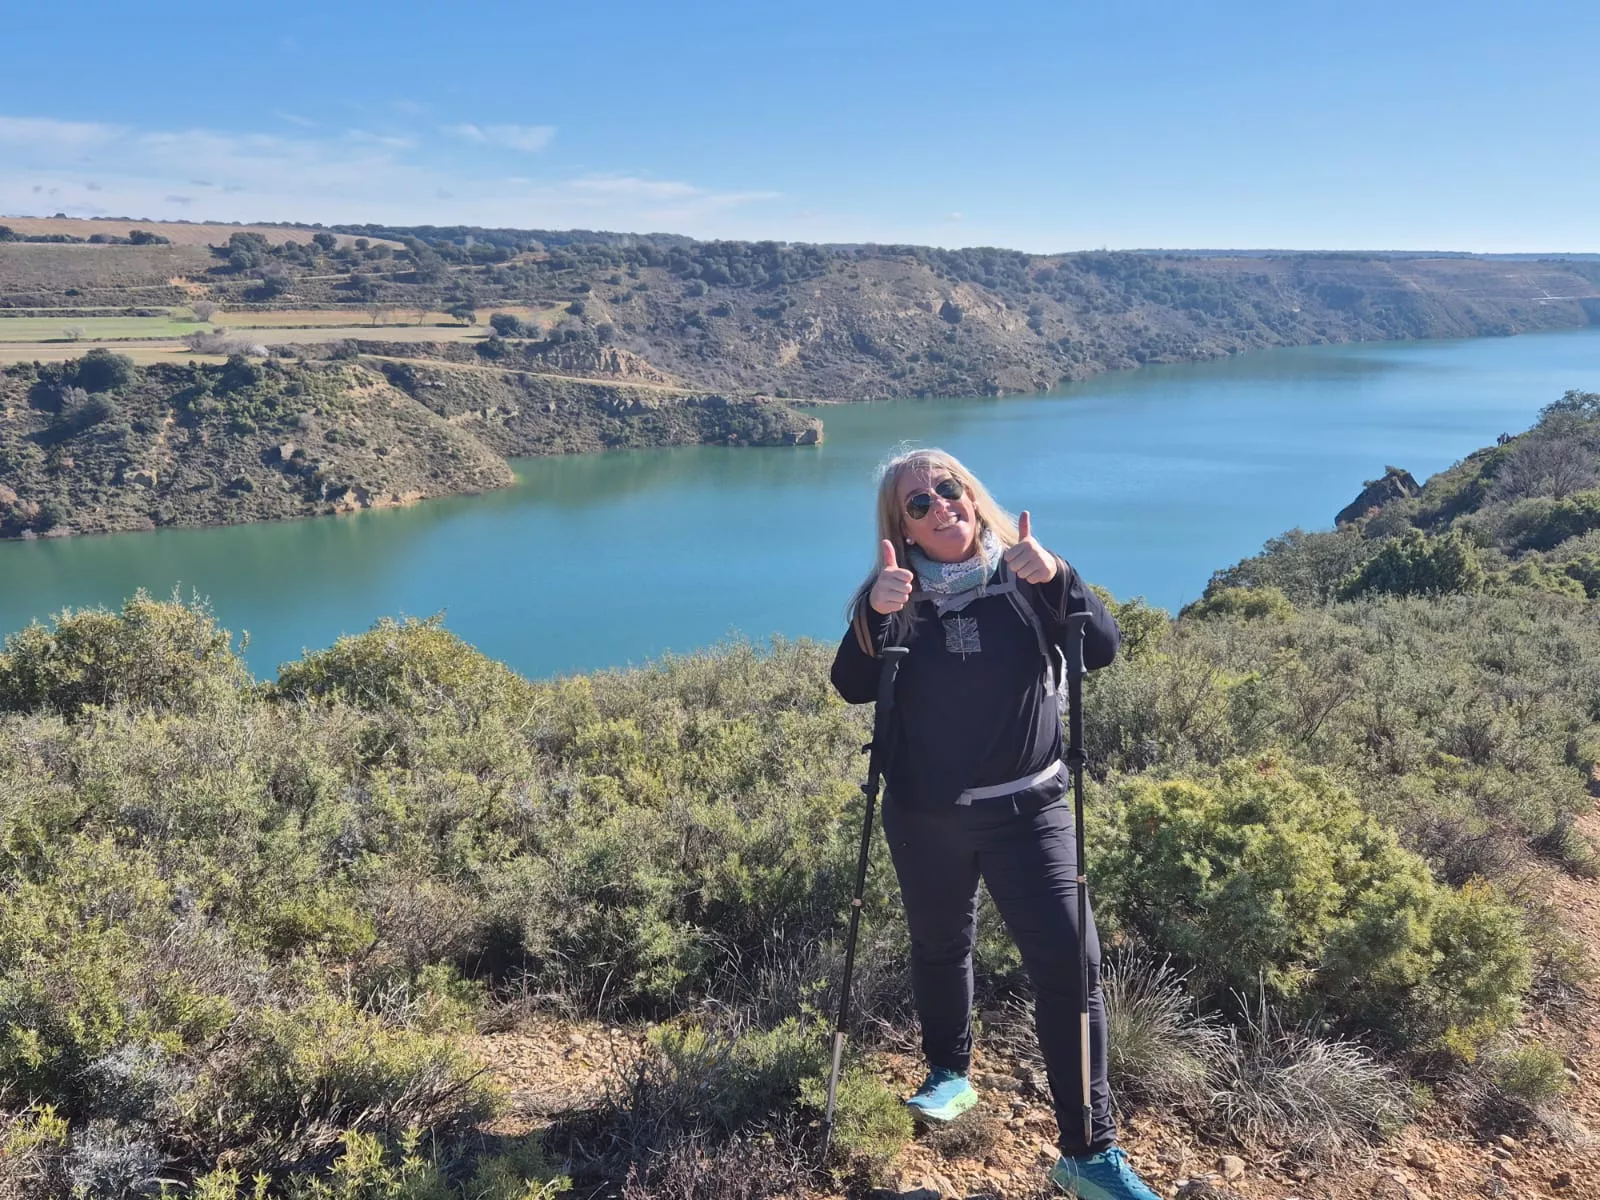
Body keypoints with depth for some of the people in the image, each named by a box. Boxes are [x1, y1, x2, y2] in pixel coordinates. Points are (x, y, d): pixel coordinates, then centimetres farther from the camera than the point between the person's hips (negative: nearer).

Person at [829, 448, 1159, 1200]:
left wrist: (1056, 580, -30)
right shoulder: (895, 592, -3)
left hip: (1027, 809, -1)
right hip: (924, 816, 1)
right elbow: (852, 688, -13)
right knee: (940, 948, 19)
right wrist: (875, 615, -30)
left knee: (1070, 964, -7)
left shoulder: (1023, 573, -5)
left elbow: (1102, 649, -15)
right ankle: (949, 1073, 46)